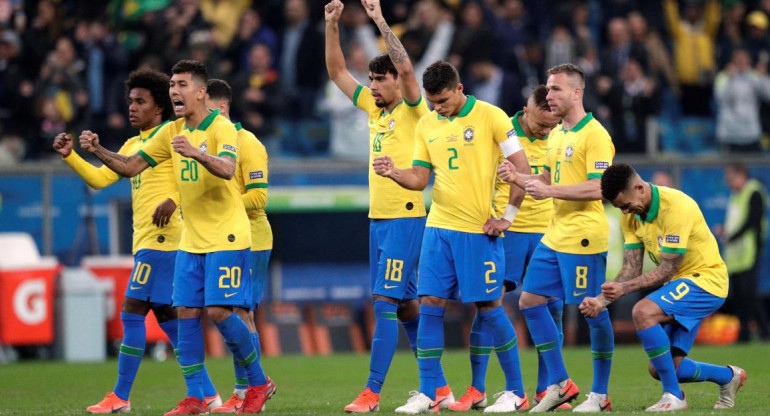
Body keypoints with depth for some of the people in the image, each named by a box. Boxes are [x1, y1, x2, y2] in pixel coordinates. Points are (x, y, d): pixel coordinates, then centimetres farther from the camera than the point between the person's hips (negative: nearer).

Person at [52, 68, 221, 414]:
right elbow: (100, 178, 19)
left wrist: (173, 200, -25)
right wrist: (70, 156, 6)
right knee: (167, 317, 8)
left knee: (132, 312, -9)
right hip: (145, 240, 9)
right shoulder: (133, 144, 21)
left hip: (161, 237, -9)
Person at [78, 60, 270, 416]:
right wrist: (97, 150, -8)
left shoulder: (221, 128, -13)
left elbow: (227, 170, -32)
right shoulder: (172, 132, 8)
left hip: (226, 237, -7)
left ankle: (258, 383, 6)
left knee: (219, 311, -11)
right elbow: (130, 167, 9)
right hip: (191, 240, 7)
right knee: (186, 312, 0)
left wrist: (197, 154, -51)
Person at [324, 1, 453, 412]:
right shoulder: (373, 108, 14)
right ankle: (439, 388, 15)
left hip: (406, 218, -8)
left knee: (386, 301, -12)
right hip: (378, 219, 8)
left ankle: (372, 392, -13)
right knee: (406, 306, 10)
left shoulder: (414, 111, -6)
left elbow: (406, 68, -22)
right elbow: (337, 72, 18)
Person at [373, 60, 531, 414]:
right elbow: (419, 179, 10)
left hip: (479, 229, -5)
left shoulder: (490, 117, -7)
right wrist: (394, 173, -11)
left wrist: (507, 216, -8)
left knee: (489, 306, -1)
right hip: (438, 226, 5)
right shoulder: (426, 126, 9)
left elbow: (522, 169, -6)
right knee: (430, 305, -1)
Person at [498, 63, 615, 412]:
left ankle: (600, 394, 4)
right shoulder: (556, 135, 15)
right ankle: (560, 384, 15)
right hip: (554, 236, 10)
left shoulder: (594, 135, -13)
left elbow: (598, 188, -21)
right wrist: (517, 178, 4)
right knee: (530, 301, 9)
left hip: (584, 238, -10)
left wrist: (551, 191, -24)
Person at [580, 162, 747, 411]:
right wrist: (602, 300, -15)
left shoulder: (676, 206, -24)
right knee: (660, 370, 3)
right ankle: (728, 376, 30)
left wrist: (625, 288, -32)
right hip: (680, 284, 9)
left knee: (643, 312, -30)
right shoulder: (631, 216, 1)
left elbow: (667, 270, -25)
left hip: (706, 279, -9)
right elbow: (631, 269, 0)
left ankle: (674, 396, -21)